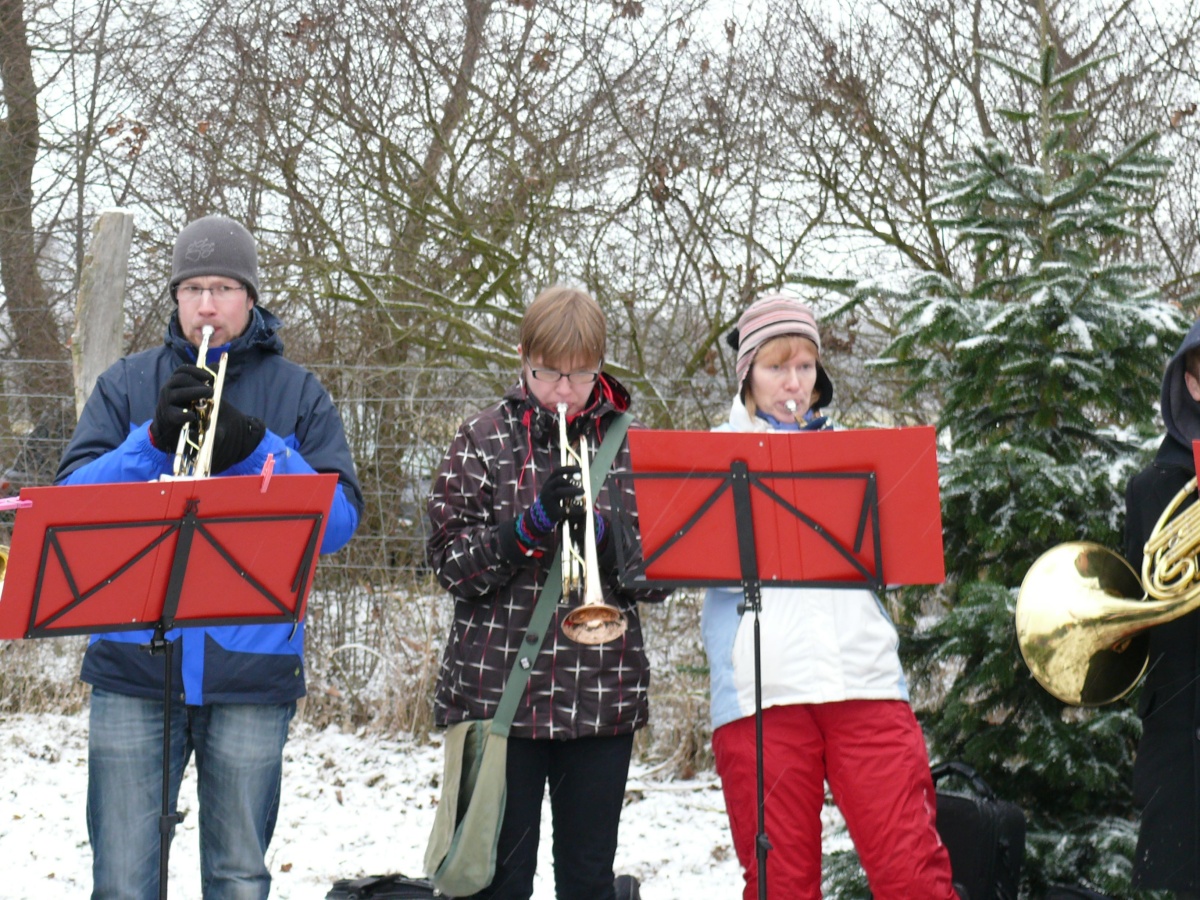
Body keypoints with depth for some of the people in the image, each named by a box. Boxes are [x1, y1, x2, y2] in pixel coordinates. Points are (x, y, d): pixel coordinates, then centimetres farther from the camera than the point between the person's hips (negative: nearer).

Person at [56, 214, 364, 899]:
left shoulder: (298, 394, 9)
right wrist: (155, 439, -14)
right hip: (134, 663, 0)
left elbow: (340, 520, -2)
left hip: (253, 670, 0)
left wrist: (256, 447, -15)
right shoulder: (127, 385, 11)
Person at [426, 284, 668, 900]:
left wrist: (604, 536, -15)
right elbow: (450, 564, -4)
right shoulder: (484, 439, 3)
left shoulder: (628, 444, 7)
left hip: (602, 697, 1)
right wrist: (532, 523, -17)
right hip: (499, 692, -1)